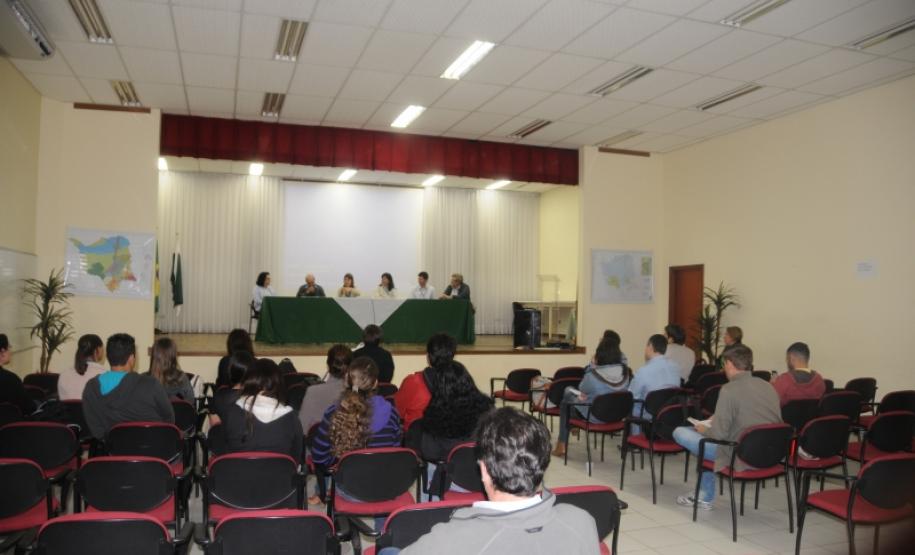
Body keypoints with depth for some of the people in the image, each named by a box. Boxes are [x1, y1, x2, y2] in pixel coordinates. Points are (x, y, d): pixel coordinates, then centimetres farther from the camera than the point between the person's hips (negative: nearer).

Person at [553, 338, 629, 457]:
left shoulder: (593, 375, -29)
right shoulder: (624, 373, -13)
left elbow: (582, 390, -8)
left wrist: (592, 365, -8)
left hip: (593, 417, -6)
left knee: (566, 399, 23)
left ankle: (562, 445, 29)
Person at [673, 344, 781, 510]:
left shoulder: (729, 390, -16)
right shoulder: (768, 386, 5)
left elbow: (718, 435, -17)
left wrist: (703, 430, 6)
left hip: (741, 458, -8)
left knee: (680, 432, 3)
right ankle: (705, 495, 33)